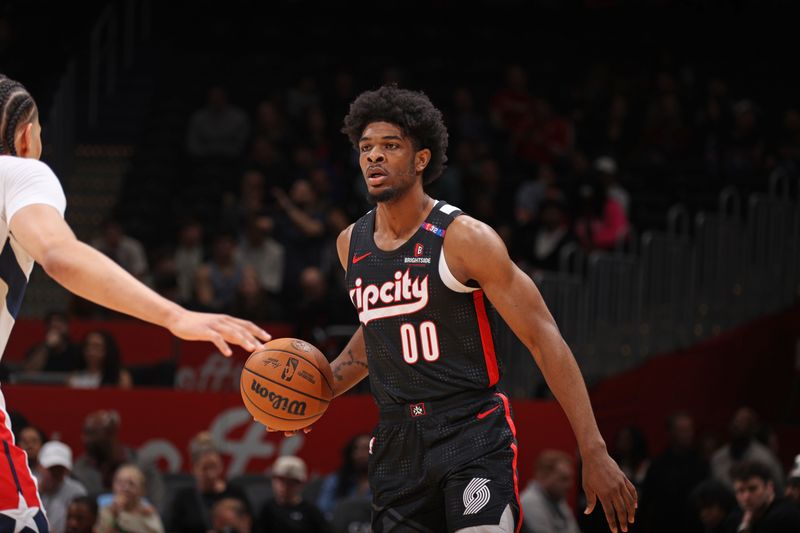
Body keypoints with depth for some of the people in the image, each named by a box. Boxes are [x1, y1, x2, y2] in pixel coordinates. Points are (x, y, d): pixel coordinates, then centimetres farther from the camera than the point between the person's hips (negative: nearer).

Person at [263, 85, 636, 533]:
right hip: (398, 444, 6)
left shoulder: (465, 239, -11)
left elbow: (544, 340, -12)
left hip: (475, 434, -6)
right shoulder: (352, 244, 8)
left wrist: (595, 454, -18)